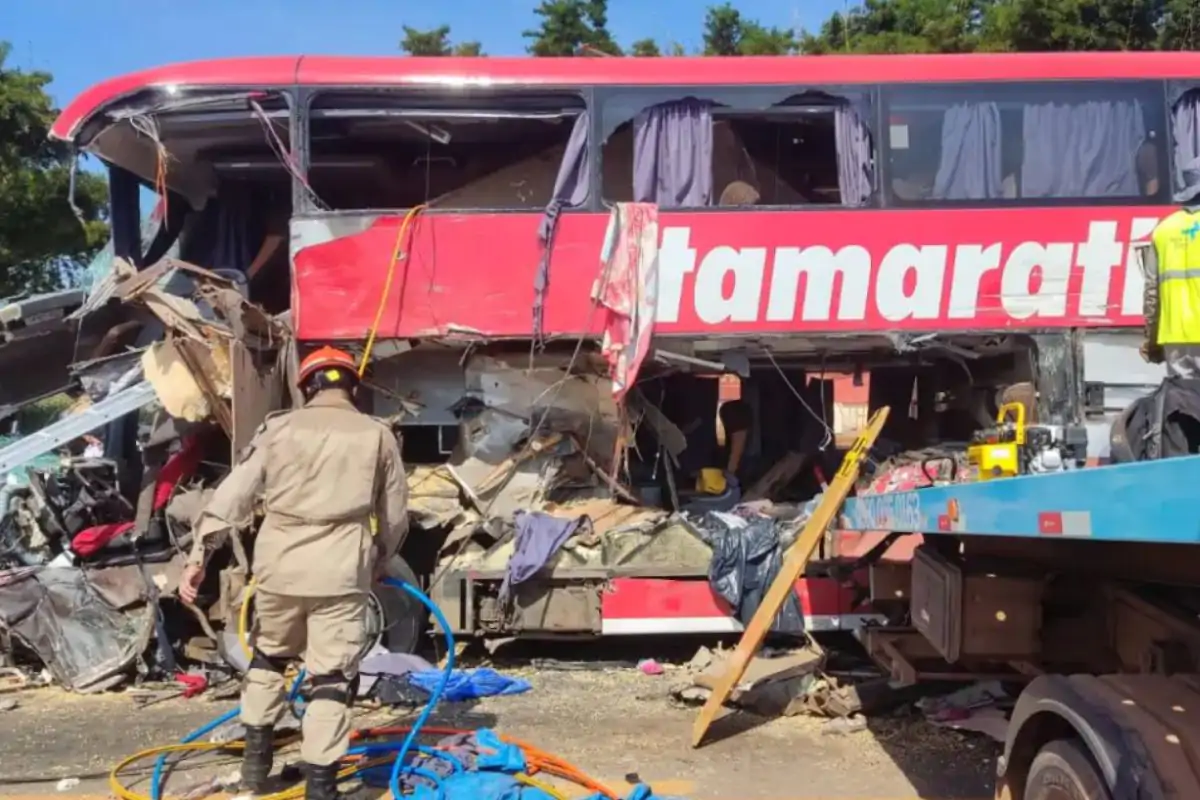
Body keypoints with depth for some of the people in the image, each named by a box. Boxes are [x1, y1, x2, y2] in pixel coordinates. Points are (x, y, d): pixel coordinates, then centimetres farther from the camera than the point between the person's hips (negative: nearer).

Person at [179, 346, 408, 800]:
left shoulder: (279, 429, 6)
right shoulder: (377, 436, 5)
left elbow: (232, 496, 2)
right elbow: (395, 519, 11)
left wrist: (199, 557, 5)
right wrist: (377, 565, 26)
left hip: (279, 565, 2)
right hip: (341, 571, -2)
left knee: (268, 656, 25)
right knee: (332, 677, 4)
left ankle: (256, 756, 32)